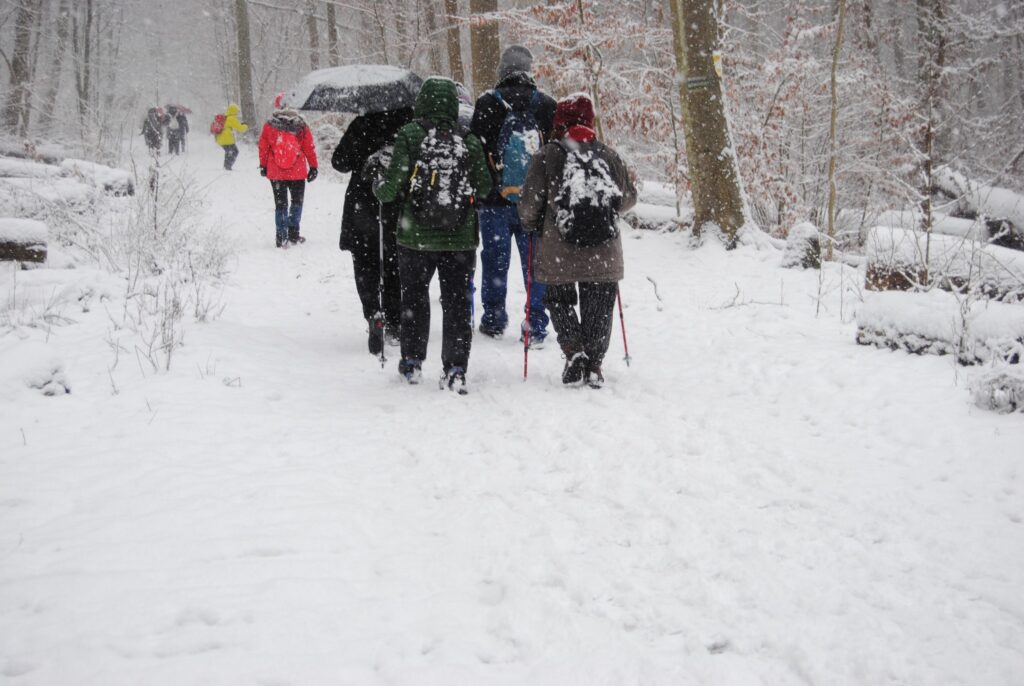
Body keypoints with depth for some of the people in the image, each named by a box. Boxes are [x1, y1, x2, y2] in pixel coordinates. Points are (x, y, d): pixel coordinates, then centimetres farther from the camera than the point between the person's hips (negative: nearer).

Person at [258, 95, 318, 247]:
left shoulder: (269, 126, -7)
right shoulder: (301, 126, -9)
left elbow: (263, 148, 1)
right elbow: (310, 148, -3)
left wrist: (263, 166, 16)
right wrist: (313, 167, 8)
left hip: (276, 173, 1)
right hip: (298, 172, -1)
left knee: (280, 204, 10)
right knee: (297, 202, 17)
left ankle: (281, 238, 7)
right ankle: (293, 234, 14)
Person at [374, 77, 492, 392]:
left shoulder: (409, 136, -10)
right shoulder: (469, 141, -4)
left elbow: (393, 187, -13)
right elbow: (485, 188, 2)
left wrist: (378, 188, 9)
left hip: (416, 236, 0)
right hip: (460, 239, 1)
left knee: (414, 298, 18)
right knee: (457, 302, 9)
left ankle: (412, 362, 26)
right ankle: (455, 368, 3)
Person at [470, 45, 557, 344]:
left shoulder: (488, 103, -4)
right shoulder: (547, 105, 3)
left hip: (495, 199, -1)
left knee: (496, 260, 9)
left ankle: (493, 319, 16)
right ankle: (536, 327, 4)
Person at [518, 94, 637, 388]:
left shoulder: (547, 156, -5)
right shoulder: (609, 155, 5)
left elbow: (531, 202, -5)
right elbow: (628, 197, 15)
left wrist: (530, 223, 16)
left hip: (559, 253, -2)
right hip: (604, 253, 2)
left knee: (560, 302, 16)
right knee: (598, 308, 14)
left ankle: (574, 352, -2)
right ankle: (594, 364, 11)